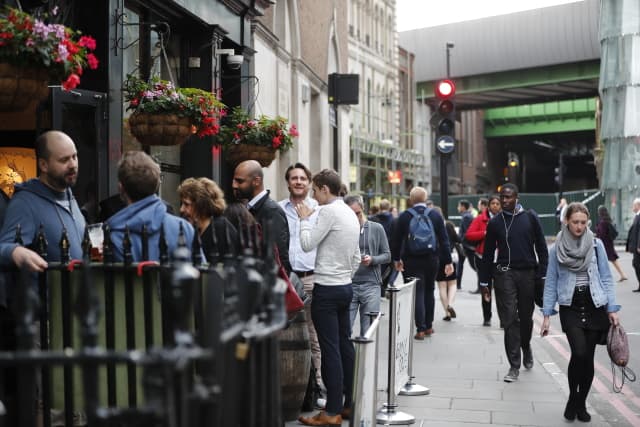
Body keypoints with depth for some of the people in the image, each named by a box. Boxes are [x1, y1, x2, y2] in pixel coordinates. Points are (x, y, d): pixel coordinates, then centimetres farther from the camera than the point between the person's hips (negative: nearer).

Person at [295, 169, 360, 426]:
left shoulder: (328, 211, -14)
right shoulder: (350, 213, 14)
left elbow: (307, 244, -13)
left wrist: (304, 219, 0)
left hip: (327, 289, -9)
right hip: (345, 287, 9)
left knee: (330, 349, -6)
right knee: (345, 345, 12)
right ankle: (350, 403, 18)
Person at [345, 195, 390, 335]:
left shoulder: (376, 228, 7)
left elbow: (387, 255, 8)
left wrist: (372, 259, -10)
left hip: (370, 285, 1)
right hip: (348, 284, -1)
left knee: (368, 331, 3)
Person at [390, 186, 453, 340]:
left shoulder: (404, 216, -4)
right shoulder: (436, 215, 0)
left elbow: (396, 240, 1)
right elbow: (444, 240, -2)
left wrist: (396, 259, 14)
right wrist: (448, 261, 1)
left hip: (412, 261, -2)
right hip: (432, 260, 2)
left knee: (417, 293, 1)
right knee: (429, 292, 17)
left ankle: (421, 329, -4)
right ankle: (428, 326, 24)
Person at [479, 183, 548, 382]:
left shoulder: (530, 217, 3)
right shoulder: (495, 222, 5)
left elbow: (541, 248, 4)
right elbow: (488, 253, 9)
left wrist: (542, 274, -2)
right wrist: (484, 281, 7)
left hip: (528, 273, 0)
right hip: (504, 274, 0)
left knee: (526, 317, 13)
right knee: (509, 320, -4)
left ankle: (526, 346, 44)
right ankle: (514, 366, 1)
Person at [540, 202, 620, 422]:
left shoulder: (596, 245, 3)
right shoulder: (557, 249, 3)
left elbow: (606, 278, 4)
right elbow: (551, 283, 5)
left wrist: (612, 309, -2)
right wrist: (546, 315, 3)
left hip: (595, 307, 1)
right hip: (570, 308, -1)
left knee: (588, 357, 4)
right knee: (579, 352, -17)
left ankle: (581, 403, 20)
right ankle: (572, 398, 5)